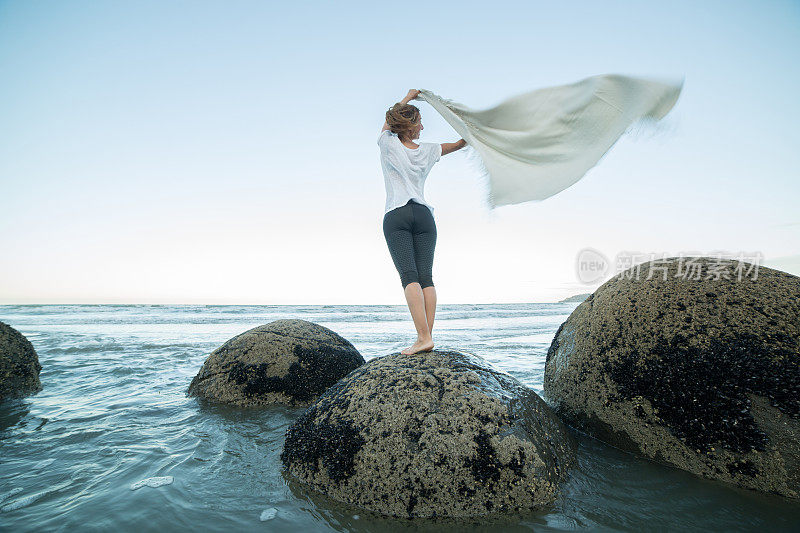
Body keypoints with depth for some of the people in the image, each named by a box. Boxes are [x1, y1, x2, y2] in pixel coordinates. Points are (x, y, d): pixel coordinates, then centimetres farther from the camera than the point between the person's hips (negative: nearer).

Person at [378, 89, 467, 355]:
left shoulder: (387, 143, 2)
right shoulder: (427, 150, 7)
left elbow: (389, 119, 25)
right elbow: (460, 144, 24)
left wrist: (407, 98, 38)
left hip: (396, 216, -2)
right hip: (423, 214, 2)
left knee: (409, 276, -12)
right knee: (426, 277, -1)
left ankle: (424, 336, -20)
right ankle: (427, 336, -4)